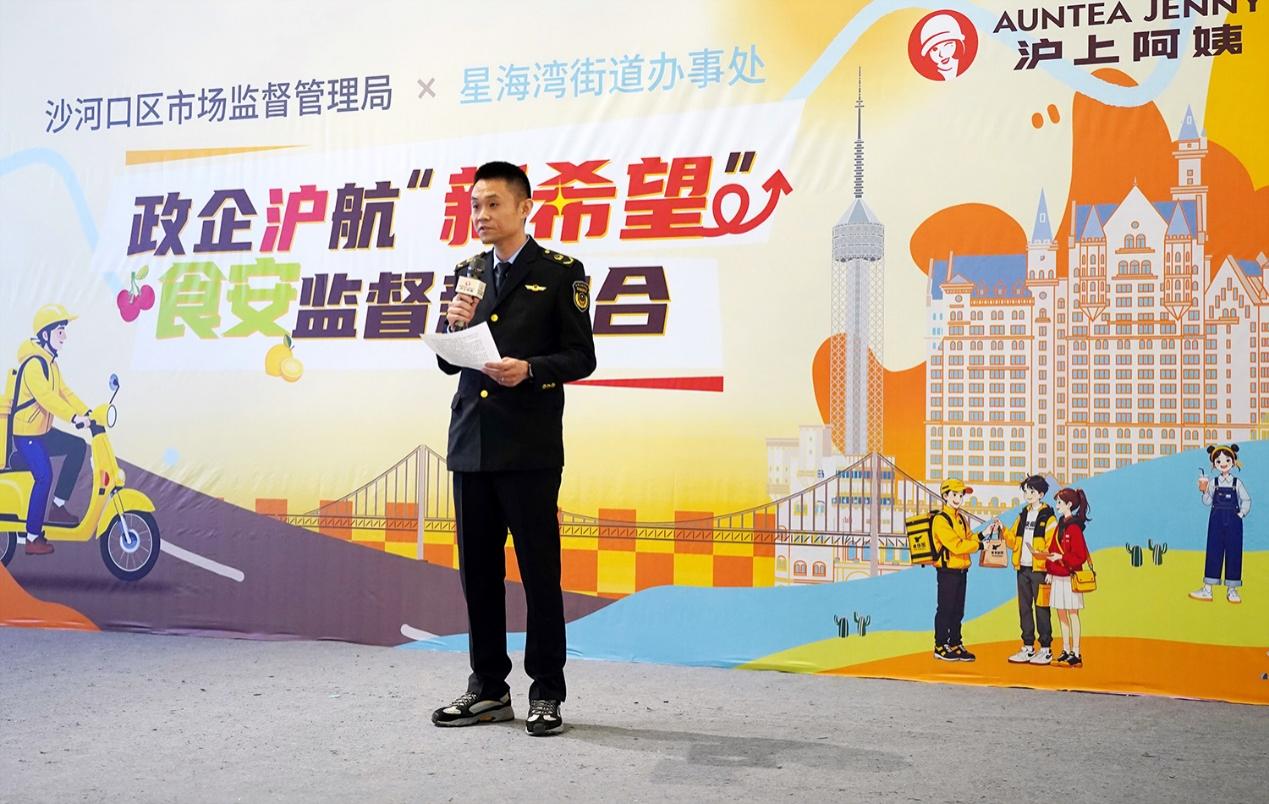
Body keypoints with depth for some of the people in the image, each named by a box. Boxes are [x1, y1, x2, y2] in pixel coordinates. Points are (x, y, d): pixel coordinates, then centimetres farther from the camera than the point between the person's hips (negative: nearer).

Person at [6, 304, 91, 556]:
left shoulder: (51, 362, 12)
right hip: (26, 433, -10)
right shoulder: (33, 363, -20)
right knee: (44, 476, -20)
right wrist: (74, 417, -40)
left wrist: (87, 413, -2)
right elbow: (45, 396, -32)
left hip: (43, 431, 10)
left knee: (78, 446, 6)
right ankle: (33, 538, -14)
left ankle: (57, 507, 9)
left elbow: (63, 391, 11)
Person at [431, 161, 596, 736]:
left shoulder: (560, 273, 0)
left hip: (529, 448, -5)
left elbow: (581, 357, -4)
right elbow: (448, 363, 15)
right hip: (471, 443, 5)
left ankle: (546, 693, 9)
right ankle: (488, 688, 20)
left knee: (539, 571, -1)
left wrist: (529, 370, -20)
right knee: (478, 570, 9)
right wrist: (454, 325, -5)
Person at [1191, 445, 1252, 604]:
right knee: (1213, 552, 1)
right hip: (1217, 520, 0)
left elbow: (1246, 500, 4)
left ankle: (1232, 589, 8)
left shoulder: (1237, 482, 1)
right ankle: (1207, 590, 2)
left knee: (1234, 553, 1)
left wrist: (1242, 514, -6)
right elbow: (1208, 502, -1)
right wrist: (1204, 491, -17)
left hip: (1233, 521, 0)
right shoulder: (1213, 482, 2)